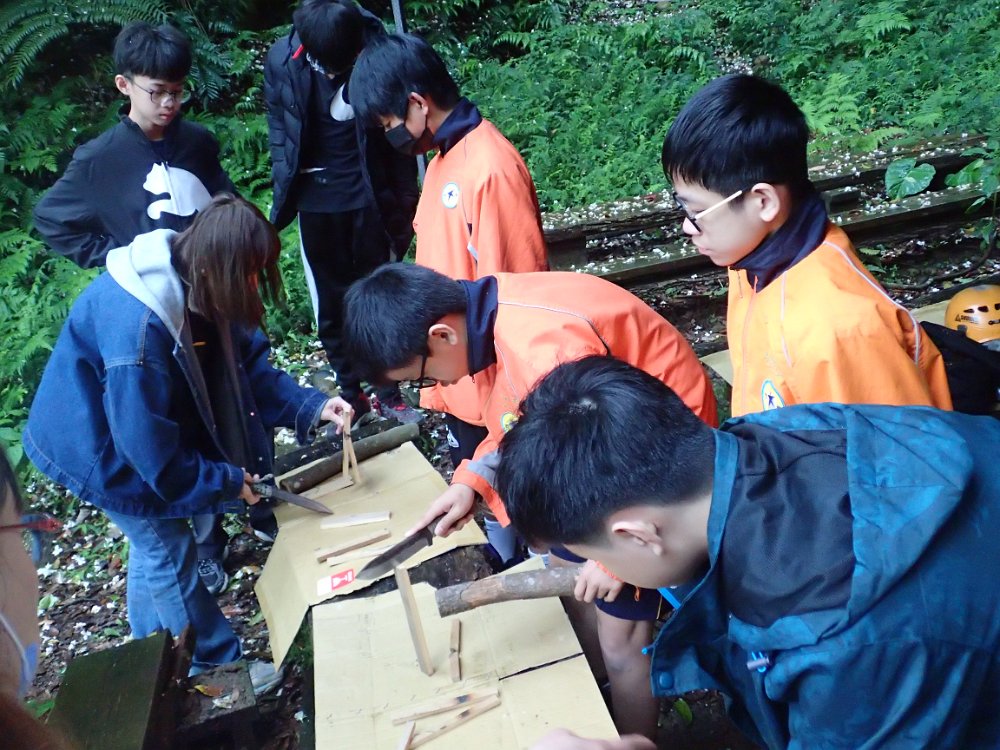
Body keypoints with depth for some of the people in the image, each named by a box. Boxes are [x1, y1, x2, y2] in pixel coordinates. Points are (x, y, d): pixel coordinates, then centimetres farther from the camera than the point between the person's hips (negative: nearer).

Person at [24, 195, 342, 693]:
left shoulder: (189, 282, -15)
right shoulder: (136, 328, -40)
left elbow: (245, 358, -7)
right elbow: (153, 450, -31)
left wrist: (310, 406, -18)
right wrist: (227, 481, -19)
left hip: (143, 429, 9)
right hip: (98, 444, -8)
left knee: (152, 541, 23)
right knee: (167, 551, 5)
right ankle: (216, 665, 26)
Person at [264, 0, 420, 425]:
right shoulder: (280, 61, -9)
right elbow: (278, 128, 6)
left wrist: (405, 202, -5)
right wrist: (285, 189, -1)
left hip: (371, 198, -1)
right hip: (315, 203, 2)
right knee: (331, 304, 9)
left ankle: (388, 392, 23)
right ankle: (350, 394, 24)